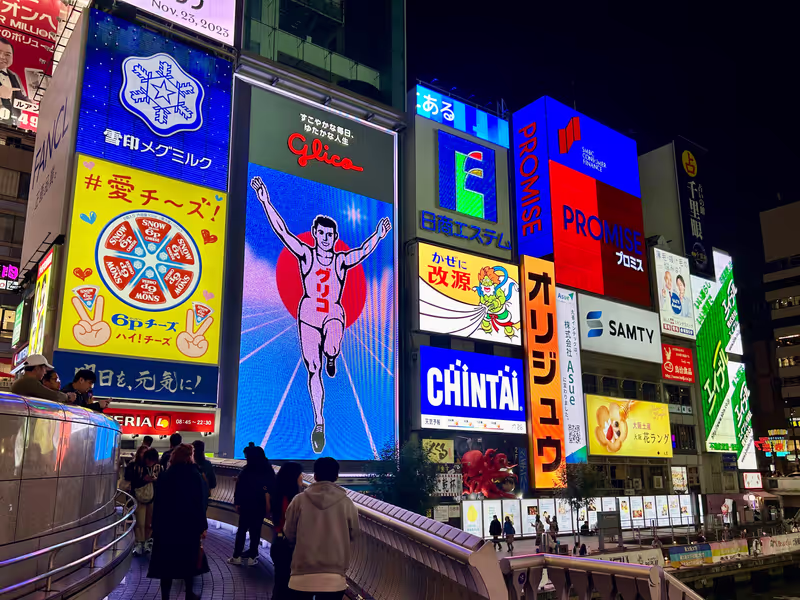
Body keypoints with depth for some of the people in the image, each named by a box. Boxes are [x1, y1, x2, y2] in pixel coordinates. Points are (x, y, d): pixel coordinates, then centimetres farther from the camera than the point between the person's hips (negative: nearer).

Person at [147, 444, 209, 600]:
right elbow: (199, 504, -10)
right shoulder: (194, 476, -9)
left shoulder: (164, 476, 1)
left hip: (167, 525, 2)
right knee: (188, 559, 15)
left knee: (167, 561, 5)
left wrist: (156, 526, 7)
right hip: (189, 524, -2)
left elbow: (158, 504, 2)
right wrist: (202, 526, -5)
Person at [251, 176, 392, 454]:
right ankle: (319, 422, 13)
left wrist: (378, 235, -32)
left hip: (334, 314, -1)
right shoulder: (305, 254, 0)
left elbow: (364, 250, -15)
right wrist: (265, 201, -14)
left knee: (332, 348, -34)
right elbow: (281, 230, -7)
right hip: (308, 314, 1)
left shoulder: (342, 260, 0)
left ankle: (331, 356, 7)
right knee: (313, 370, 1)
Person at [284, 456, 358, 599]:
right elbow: (353, 534, 6)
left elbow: (289, 534, 4)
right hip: (333, 576, 0)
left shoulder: (299, 500, -6)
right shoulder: (346, 503, -6)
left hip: (303, 574, 0)